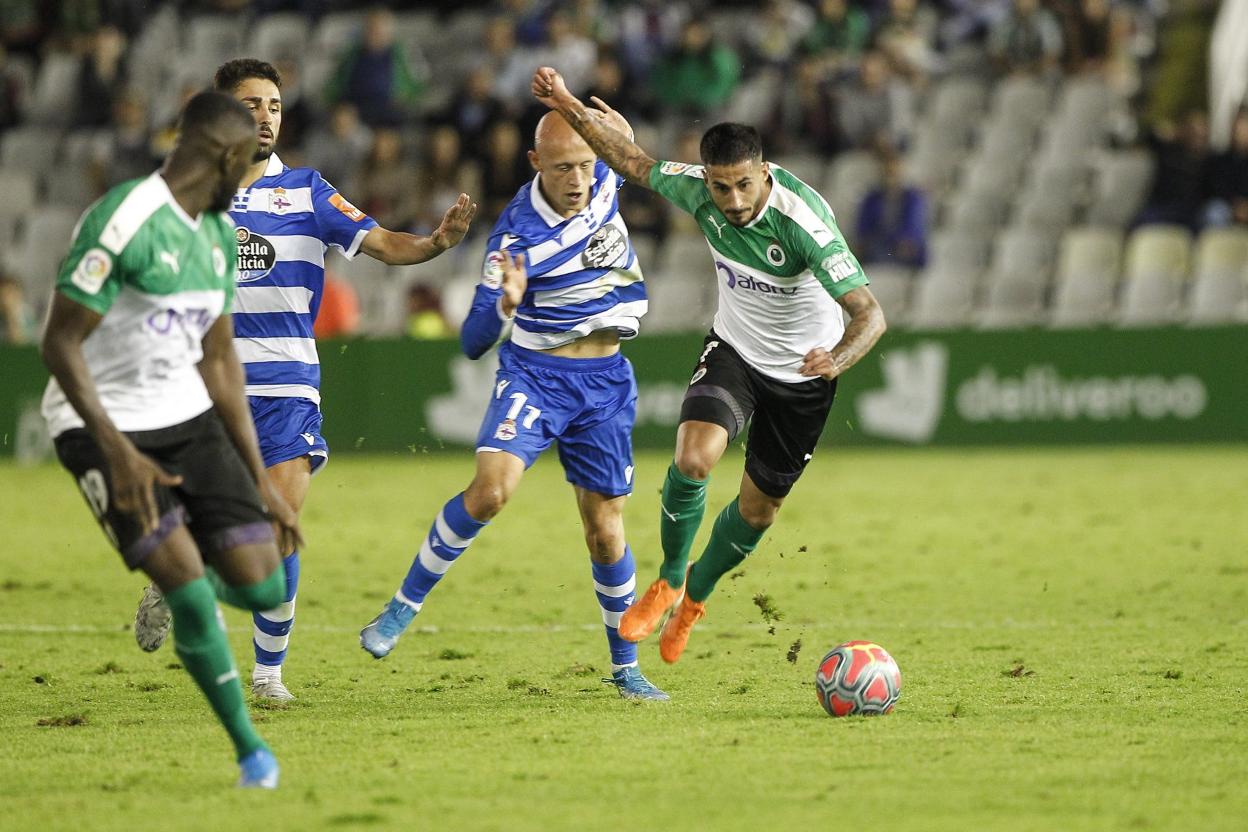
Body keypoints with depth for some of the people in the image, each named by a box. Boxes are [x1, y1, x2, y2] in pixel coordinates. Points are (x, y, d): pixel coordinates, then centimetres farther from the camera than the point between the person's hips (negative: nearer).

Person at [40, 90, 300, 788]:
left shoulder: (220, 233, 8)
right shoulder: (124, 221, -20)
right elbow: (60, 344, -20)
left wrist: (261, 479, 11)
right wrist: (118, 453, -27)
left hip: (188, 417, 7)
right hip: (102, 424, -7)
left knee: (263, 589, -6)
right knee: (189, 590, -17)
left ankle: (192, 579, 29)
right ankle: (250, 749, 0)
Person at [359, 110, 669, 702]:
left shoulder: (606, 183, -3)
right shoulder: (516, 234, -17)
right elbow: (472, 343, -18)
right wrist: (505, 305, -38)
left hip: (605, 385, 4)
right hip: (532, 376, -4)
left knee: (605, 531, 4)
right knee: (490, 489, -26)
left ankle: (626, 668, 19)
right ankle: (402, 608, -11)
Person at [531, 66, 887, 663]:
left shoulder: (804, 221, -35)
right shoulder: (697, 190, -20)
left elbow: (869, 313, -37)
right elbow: (633, 163, 1)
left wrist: (837, 360, -57)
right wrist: (570, 108, -5)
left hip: (803, 374, -2)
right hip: (733, 350, 2)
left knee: (759, 507, 11)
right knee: (693, 458, -24)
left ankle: (695, 596, 40)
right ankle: (668, 581, 2)